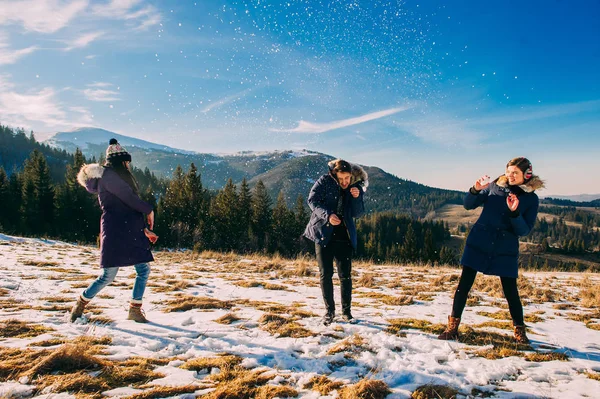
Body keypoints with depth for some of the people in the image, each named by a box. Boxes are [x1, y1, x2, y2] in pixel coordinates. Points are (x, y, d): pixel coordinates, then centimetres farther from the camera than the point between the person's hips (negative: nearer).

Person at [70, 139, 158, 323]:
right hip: (115, 232, -9)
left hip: (130, 232, 9)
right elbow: (129, 198, -17)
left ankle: (135, 310, 12)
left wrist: (143, 229, 16)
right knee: (108, 276, -3)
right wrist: (148, 209, -3)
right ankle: (79, 306, 20)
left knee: (143, 270, 3)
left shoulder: (116, 177, 22)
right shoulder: (108, 175, -8)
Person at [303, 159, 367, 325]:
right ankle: (329, 311, 16)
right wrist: (327, 215, -24)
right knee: (325, 275, 2)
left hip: (344, 237, 2)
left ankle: (346, 311, 16)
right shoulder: (325, 181, -4)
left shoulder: (355, 187, 5)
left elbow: (357, 213, 4)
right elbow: (312, 200, -10)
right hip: (323, 233, -2)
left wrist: (357, 197, -14)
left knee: (345, 275, 1)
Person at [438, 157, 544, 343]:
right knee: (464, 284, -1)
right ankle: (452, 326, 8)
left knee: (510, 291, 4)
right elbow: (468, 205, 4)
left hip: (506, 250, 0)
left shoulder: (531, 199, 0)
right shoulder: (495, 186, 2)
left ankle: (519, 331, 26)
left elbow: (524, 230, -5)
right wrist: (475, 190, -15)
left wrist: (515, 212, -21)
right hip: (478, 243, 1)